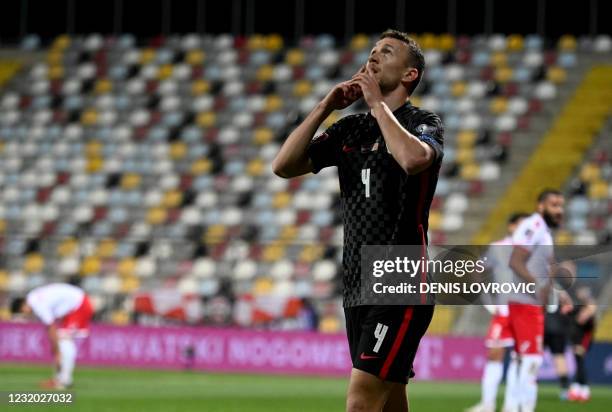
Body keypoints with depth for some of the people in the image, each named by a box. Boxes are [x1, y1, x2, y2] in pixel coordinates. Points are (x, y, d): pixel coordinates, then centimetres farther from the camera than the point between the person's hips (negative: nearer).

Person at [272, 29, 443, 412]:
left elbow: (414, 158, -27)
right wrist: (325, 107, 1)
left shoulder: (423, 122, -3)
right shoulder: (350, 128, 16)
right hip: (358, 288, 7)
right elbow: (284, 165, 8)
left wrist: (377, 103, -14)